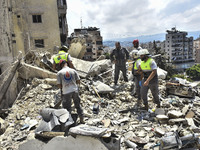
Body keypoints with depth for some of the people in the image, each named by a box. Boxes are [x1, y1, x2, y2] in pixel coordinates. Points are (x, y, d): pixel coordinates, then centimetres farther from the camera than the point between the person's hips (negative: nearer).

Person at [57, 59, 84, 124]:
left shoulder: (59, 73, -3)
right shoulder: (73, 70, 1)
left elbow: (59, 85, -2)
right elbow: (78, 81, 4)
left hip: (66, 92, -2)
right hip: (75, 90, 2)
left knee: (67, 108, 10)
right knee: (78, 105, 18)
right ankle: (81, 119, 26)